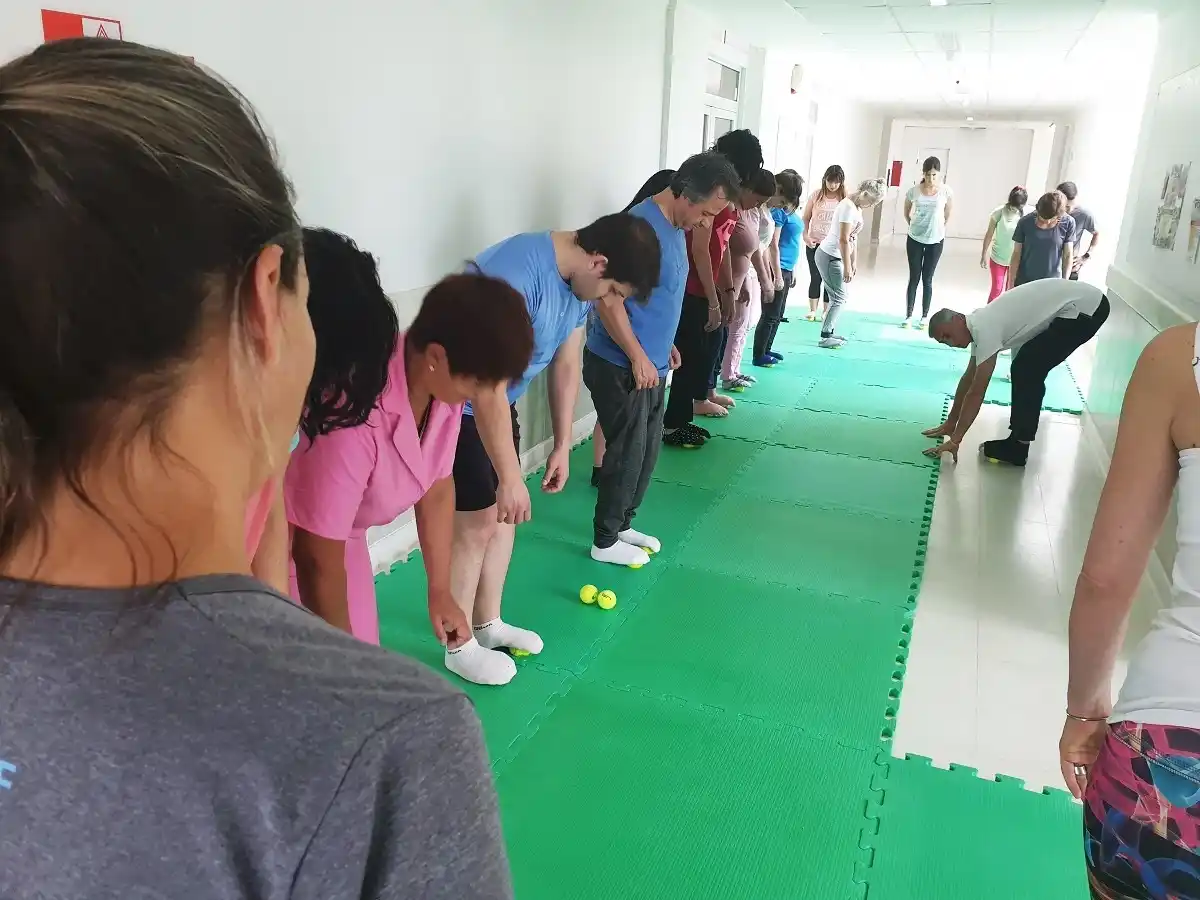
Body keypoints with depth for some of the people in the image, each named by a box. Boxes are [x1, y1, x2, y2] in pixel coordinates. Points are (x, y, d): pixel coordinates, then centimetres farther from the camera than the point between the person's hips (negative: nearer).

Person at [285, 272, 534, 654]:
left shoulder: (441, 384, -16)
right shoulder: (357, 412, -39)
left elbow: (436, 488, -1)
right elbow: (318, 558, -28)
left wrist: (440, 591, 6)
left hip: (343, 536, 7)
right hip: (289, 543, -7)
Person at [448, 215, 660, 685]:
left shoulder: (578, 280, -3)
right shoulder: (517, 275, -33)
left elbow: (566, 365, 7)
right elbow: (487, 384, -34)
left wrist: (562, 446, 10)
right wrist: (510, 476, -31)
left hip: (498, 399, 9)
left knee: (503, 514, 14)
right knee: (477, 523, -3)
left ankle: (488, 624, 31)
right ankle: (459, 647, 16)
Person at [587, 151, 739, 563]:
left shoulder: (675, 227, 9)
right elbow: (609, 298, -25)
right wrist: (637, 357, -21)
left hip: (652, 364, 9)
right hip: (621, 366, -9)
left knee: (646, 451, 16)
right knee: (627, 453, 1)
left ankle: (622, 524, 32)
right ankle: (605, 540, 17)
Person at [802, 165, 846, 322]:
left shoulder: (844, 199, -4)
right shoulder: (816, 195, -2)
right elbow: (806, 218, 4)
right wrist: (805, 236, -9)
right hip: (814, 244, 0)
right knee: (815, 277, 6)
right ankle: (813, 310, 17)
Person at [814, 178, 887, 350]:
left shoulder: (857, 208, 11)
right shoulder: (849, 207, -20)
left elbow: (853, 237, 17)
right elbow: (843, 240, -23)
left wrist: (854, 262, 17)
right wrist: (847, 267, -22)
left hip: (835, 256, 10)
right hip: (829, 256, -10)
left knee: (837, 296, 13)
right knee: (839, 298, -6)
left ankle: (829, 332, 21)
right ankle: (825, 338, -3)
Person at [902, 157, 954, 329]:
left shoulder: (946, 191, -12)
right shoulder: (913, 191, -10)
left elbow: (948, 213, 5)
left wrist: (939, 227, 12)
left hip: (935, 241, -1)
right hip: (915, 240, 1)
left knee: (927, 279, 6)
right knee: (914, 278, 6)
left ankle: (925, 316, 15)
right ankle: (909, 315, 13)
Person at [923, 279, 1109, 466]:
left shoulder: (984, 328, -20)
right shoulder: (978, 325, 9)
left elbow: (976, 392, -19)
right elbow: (968, 379, 20)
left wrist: (955, 440, -15)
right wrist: (951, 422, 26)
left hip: (1084, 307, -10)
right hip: (1081, 304, 10)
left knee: (1027, 370, -10)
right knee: (1025, 369, 14)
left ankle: (1017, 448, -2)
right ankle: (1018, 439, 18)